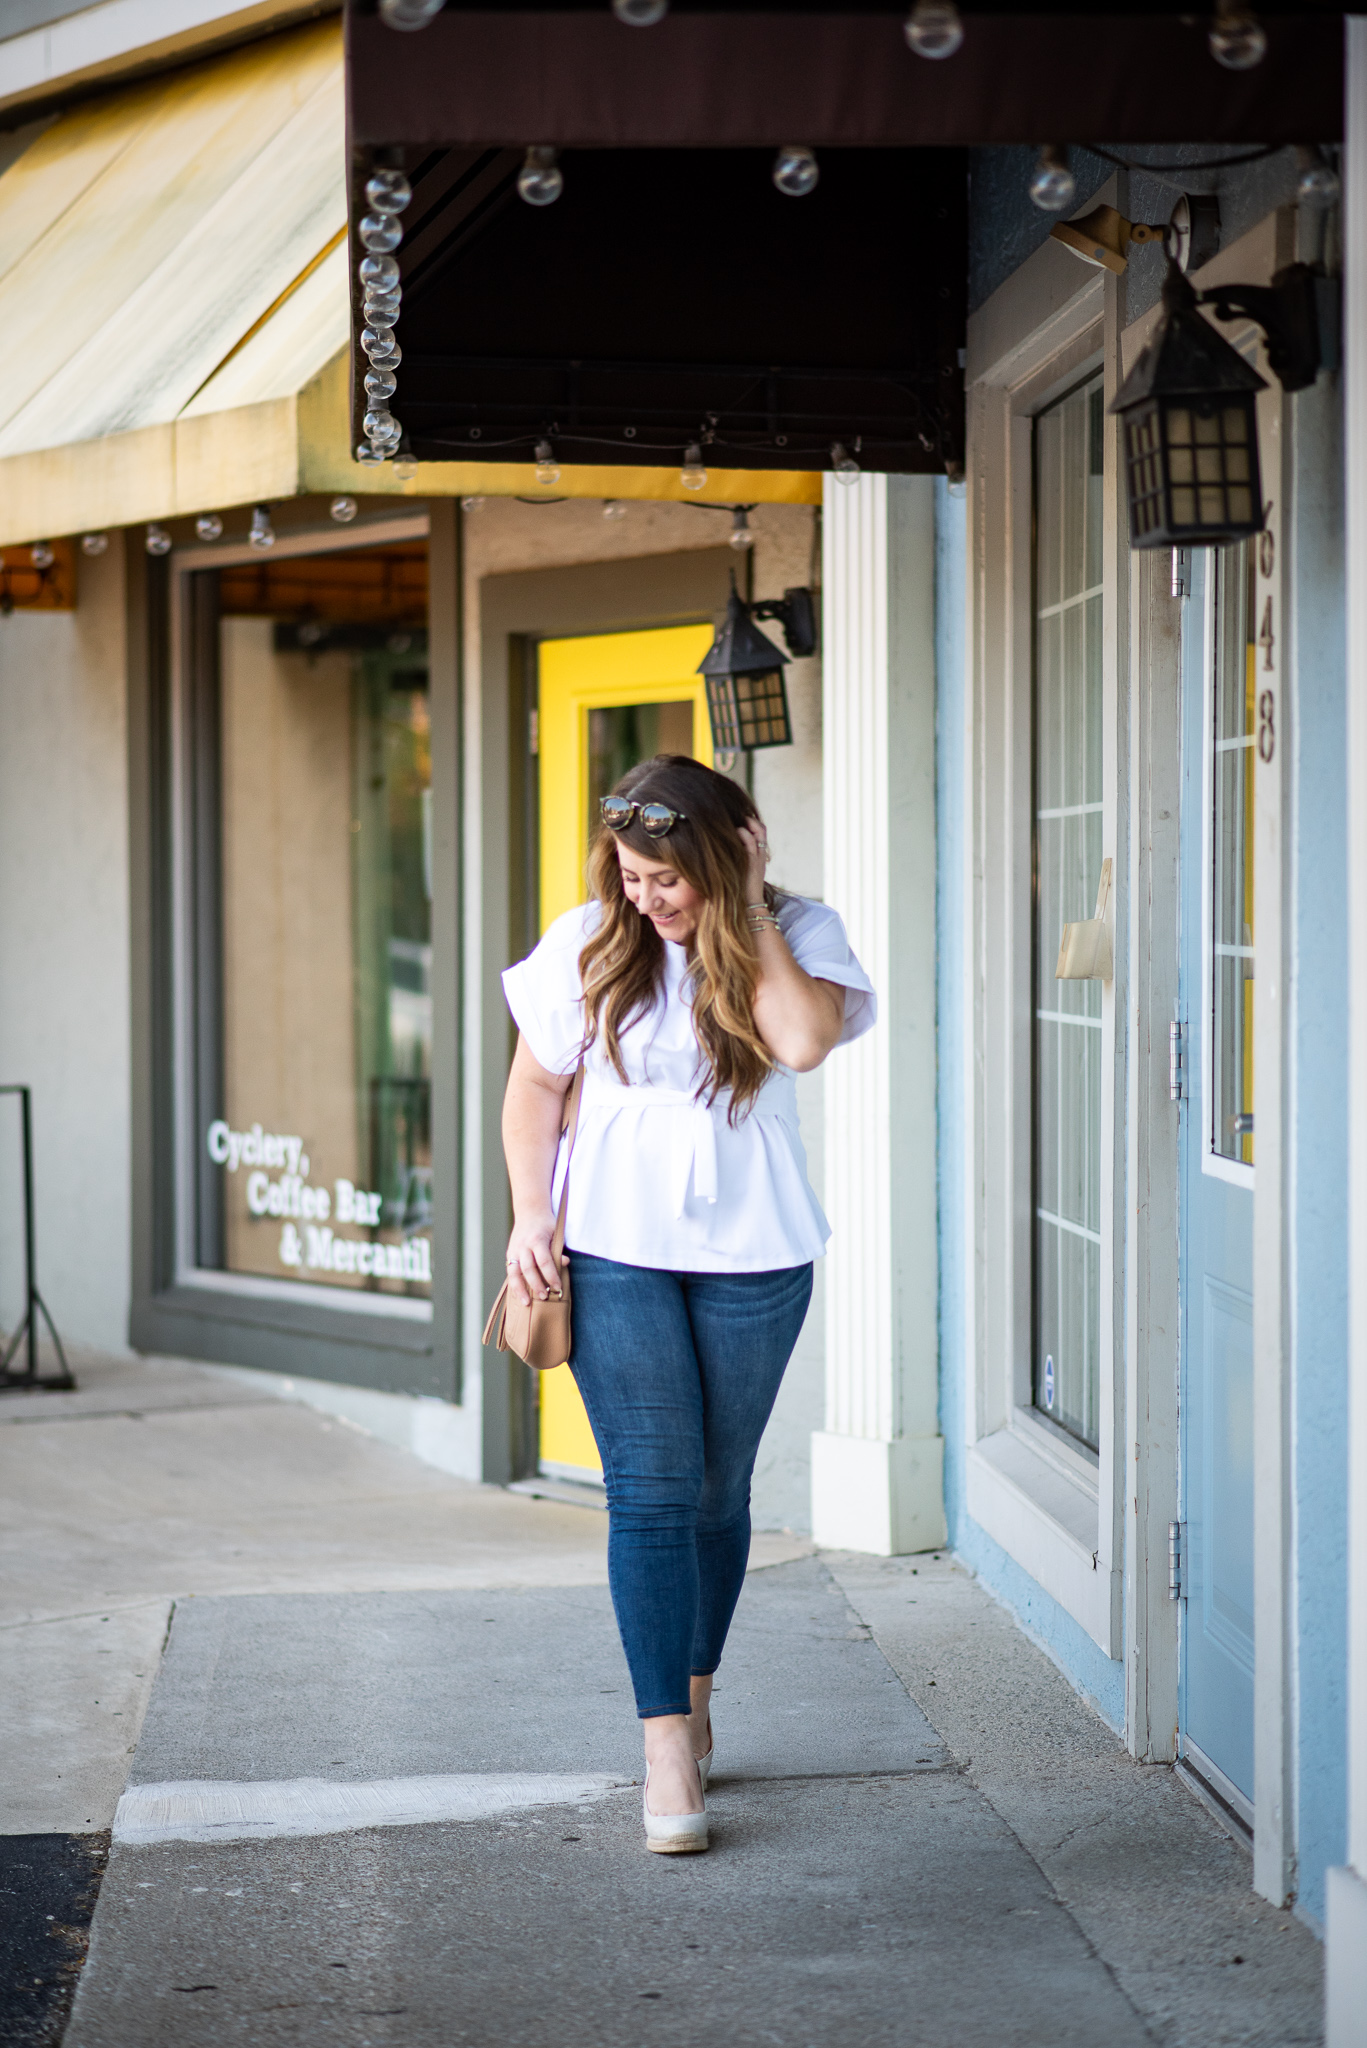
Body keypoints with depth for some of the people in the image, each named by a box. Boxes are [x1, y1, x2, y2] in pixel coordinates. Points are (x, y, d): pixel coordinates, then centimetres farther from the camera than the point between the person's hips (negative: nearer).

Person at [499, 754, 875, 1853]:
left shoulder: (799, 933, -3)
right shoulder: (590, 943, -1)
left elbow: (805, 1040, -23)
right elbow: (537, 1082, 9)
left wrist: (747, 913, -16)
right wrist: (530, 1216, -1)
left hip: (752, 1257, 1)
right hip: (616, 1253, -1)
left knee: (719, 1488, 10)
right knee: (652, 1489, -8)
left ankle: (695, 1692, 30)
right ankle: (669, 1745, -7)